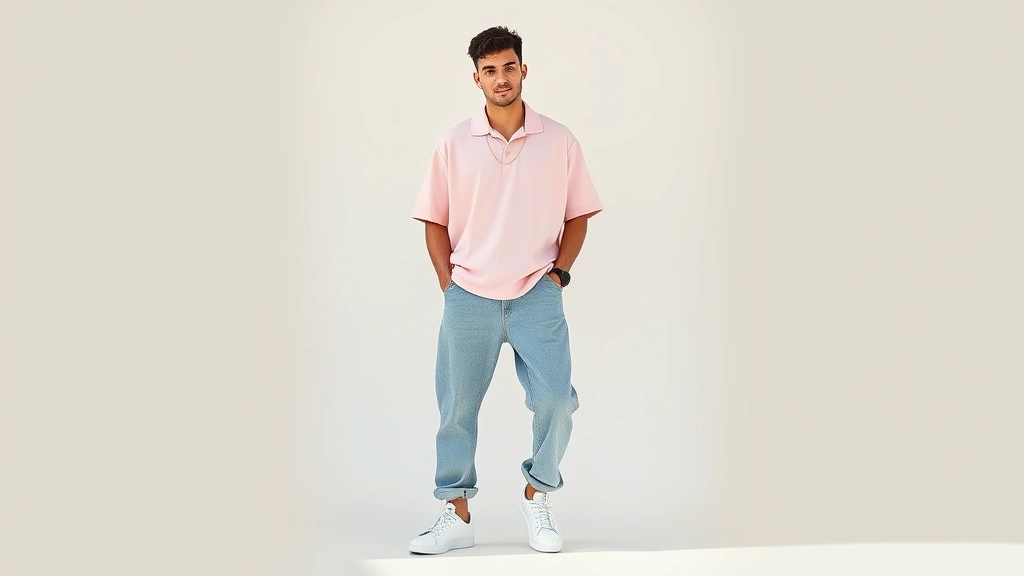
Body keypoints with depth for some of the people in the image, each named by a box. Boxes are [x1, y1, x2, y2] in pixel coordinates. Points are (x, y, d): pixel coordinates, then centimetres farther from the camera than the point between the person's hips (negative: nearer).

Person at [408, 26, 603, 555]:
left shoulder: (558, 141, 3)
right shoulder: (454, 144, 3)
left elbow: (577, 214, 9)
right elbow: (435, 219, 9)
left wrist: (559, 272, -1)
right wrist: (448, 281, 1)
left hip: (537, 296, 0)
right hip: (468, 298, 1)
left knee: (556, 400, -11)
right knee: (457, 408, 4)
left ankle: (538, 495, 13)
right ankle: (456, 514, 16)